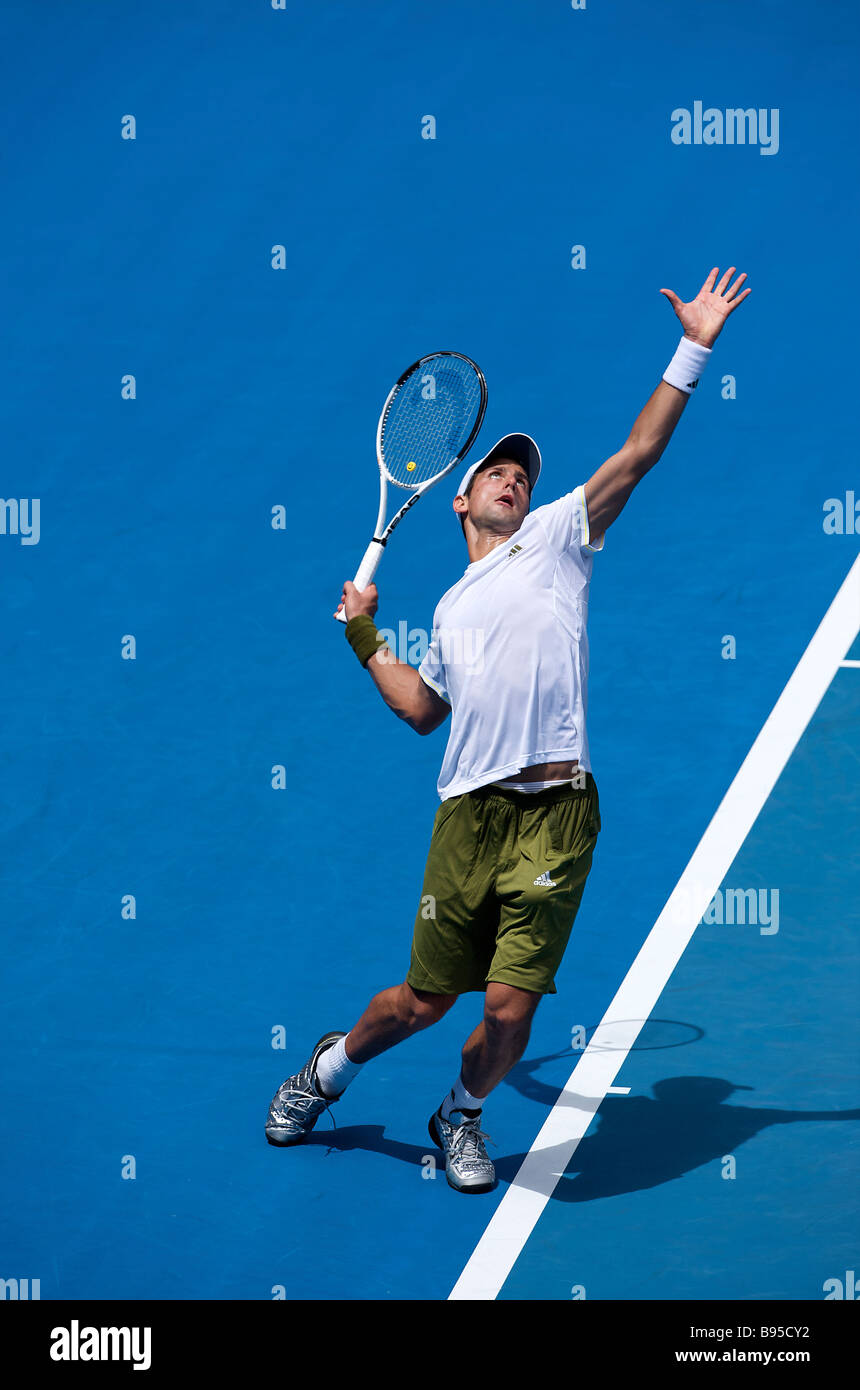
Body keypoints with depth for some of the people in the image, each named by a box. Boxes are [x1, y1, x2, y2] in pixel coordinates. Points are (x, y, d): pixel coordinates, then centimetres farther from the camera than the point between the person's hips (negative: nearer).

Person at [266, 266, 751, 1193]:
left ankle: (461, 1116, 24)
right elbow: (421, 709, 27)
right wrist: (365, 639, 24)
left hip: (555, 814, -2)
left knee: (510, 1007, -4)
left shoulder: (557, 539, 12)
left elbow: (637, 454, 4)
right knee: (423, 1000, 7)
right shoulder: (453, 607, 23)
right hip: (469, 813, 3)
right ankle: (328, 1070, 34)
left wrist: (693, 351, -2)